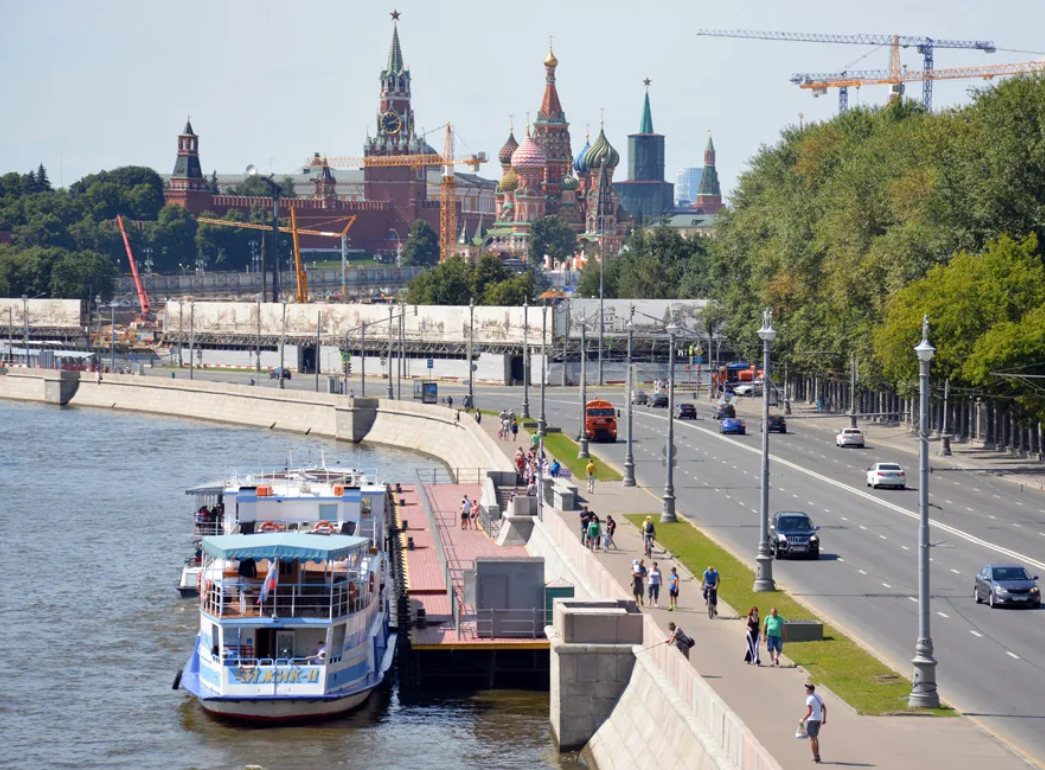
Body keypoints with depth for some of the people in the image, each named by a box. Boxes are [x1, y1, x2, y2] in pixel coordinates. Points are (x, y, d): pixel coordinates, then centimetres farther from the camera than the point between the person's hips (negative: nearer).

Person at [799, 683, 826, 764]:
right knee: (815, 737, 21)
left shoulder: (809, 699, -18)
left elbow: (809, 712, -23)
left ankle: (816, 758, 0)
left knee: (812, 739, 0)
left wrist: (803, 720, -12)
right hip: (818, 720, 8)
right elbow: (824, 708, 14)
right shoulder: (818, 697, 9)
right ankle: (817, 756, 22)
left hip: (811, 720, -8)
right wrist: (824, 719, 20)